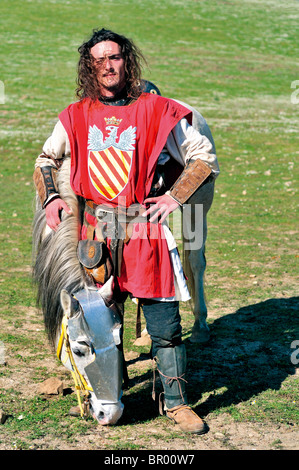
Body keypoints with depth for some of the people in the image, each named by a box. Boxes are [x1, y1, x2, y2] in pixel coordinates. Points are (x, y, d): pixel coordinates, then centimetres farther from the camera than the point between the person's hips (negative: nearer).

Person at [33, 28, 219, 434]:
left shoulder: (158, 111, 0)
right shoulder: (76, 116, 9)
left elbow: (204, 158, 5)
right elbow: (46, 159, 23)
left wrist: (174, 197, -6)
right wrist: (50, 198, 7)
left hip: (145, 231, -2)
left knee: (165, 325, -2)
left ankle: (175, 401, 14)